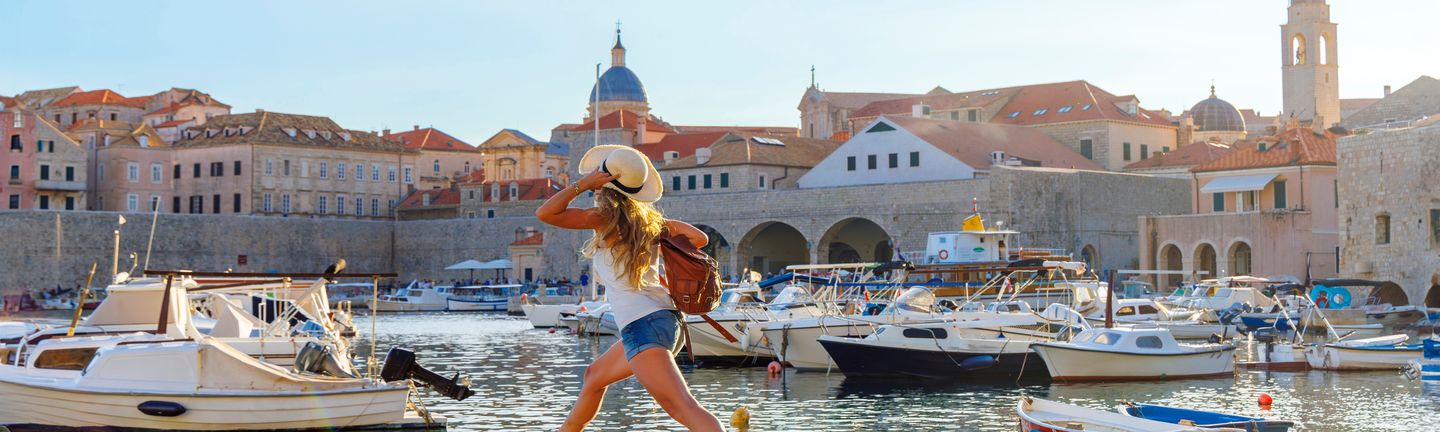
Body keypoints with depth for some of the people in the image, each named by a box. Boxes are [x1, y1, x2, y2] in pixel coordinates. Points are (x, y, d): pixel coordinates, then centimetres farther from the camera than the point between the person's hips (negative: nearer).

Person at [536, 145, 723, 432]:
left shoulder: (606, 217, -5)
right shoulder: (649, 219, 13)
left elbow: (544, 213, -9)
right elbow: (700, 239, 13)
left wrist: (581, 184, -2)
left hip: (641, 325, -9)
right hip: (665, 319, 9)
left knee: (683, 408, -22)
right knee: (594, 377, 32)